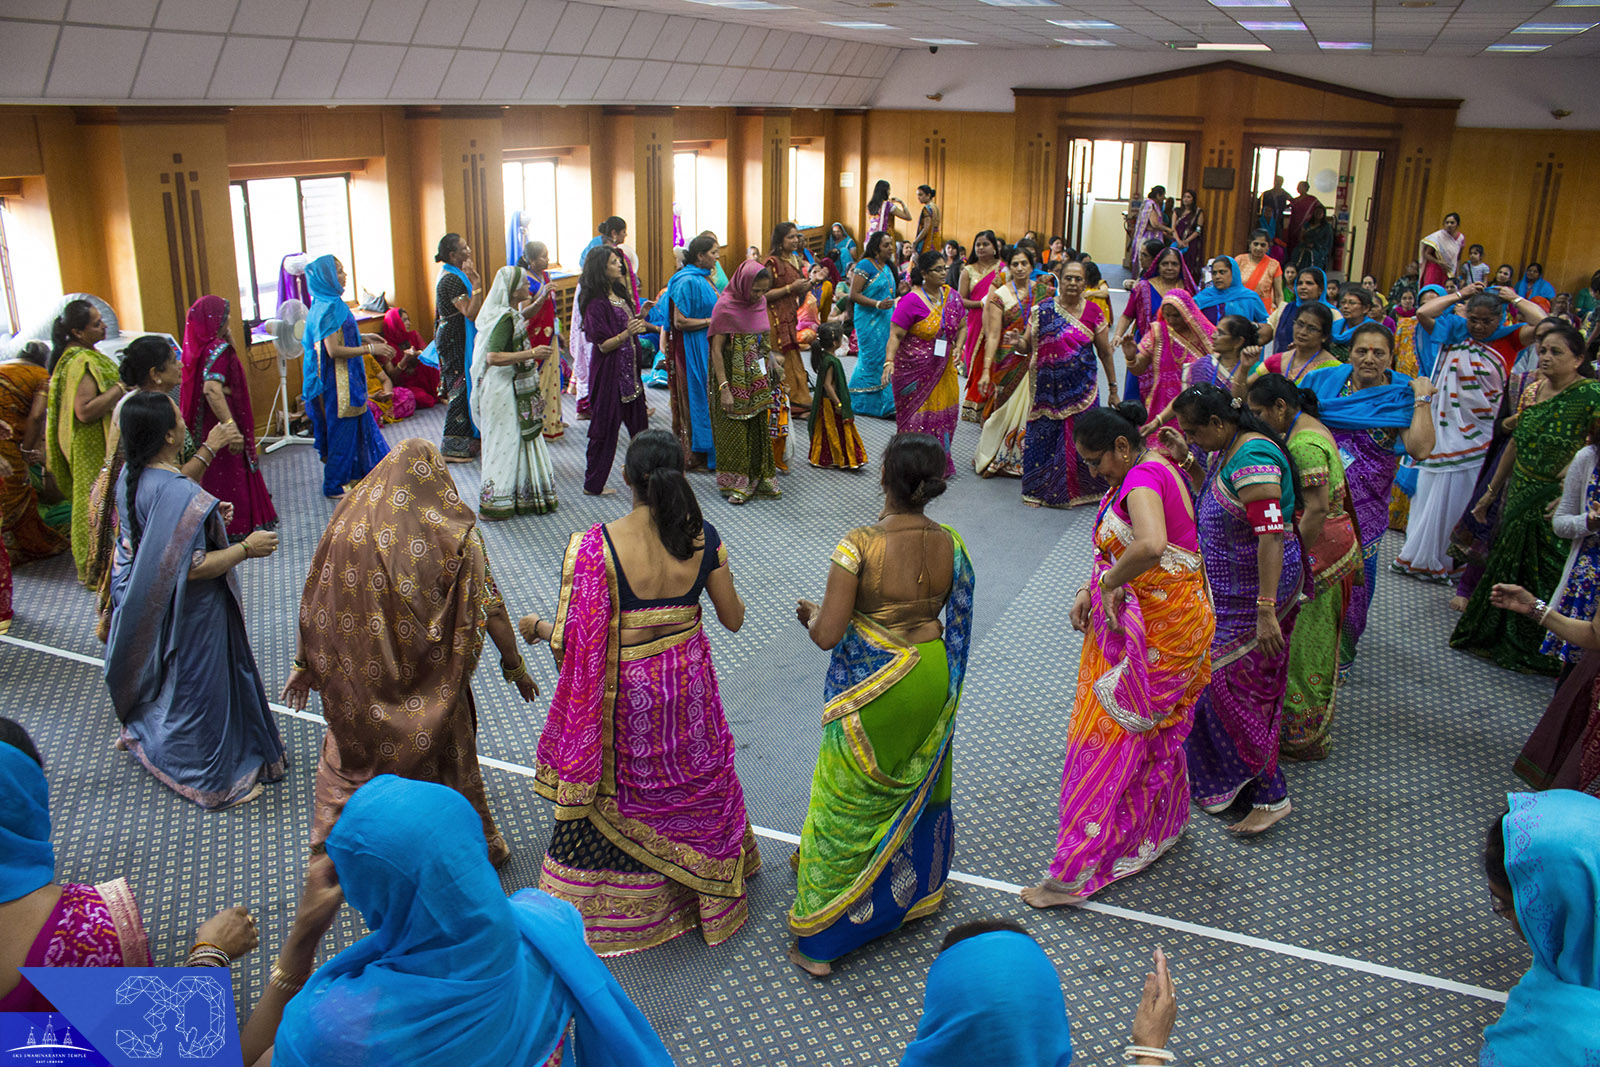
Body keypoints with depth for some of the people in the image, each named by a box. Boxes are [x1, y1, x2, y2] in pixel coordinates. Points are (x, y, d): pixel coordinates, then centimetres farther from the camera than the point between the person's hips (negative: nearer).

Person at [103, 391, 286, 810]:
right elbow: (192, 568, -30)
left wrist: (205, 519, 10)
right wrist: (246, 548, -21)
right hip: (191, 613, -9)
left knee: (169, 678, 30)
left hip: (146, 603, 9)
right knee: (200, 685, 8)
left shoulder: (130, 476, -4)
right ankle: (214, 781, 25)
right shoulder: (178, 494, -33)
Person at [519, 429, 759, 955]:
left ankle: (604, 908, 37)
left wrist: (537, 627, 1)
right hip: (689, 682, 4)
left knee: (611, 799, 18)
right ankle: (708, 895, 47)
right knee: (695, 780, 26)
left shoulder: (597, 545, -25)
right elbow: (733, 618, -2)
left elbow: (575, 641, -21)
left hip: (625, 693, -3)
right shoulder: (704, 538, -13)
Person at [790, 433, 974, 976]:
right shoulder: (950, 545, -9)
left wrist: (811, 615, -2)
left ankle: (820, 939, 20)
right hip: (932, 682, 5)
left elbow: (827, 635, -24)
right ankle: (916, 891, 50)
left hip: (871, 690, -5)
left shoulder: (859, 545, -26)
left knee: (848, 806, 8)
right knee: (919, 788, 27)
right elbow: (956, 619, 4)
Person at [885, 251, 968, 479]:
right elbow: (895, 334, -17)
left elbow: (962, 326, 15)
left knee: (943, 413, 10)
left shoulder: (952, 297, 4)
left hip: (943, 370, 6)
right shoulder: (911, 301, -14)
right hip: (915, 371, -6)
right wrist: (889, 361, -30)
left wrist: (958, 347, -3)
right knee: (917, 418, 0)